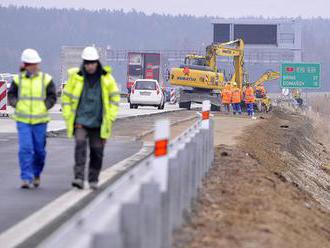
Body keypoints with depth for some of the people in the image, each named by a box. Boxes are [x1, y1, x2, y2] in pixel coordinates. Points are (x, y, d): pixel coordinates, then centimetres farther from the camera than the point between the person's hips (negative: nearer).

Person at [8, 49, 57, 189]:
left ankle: (36, 174, 31)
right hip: (22, 120, -1)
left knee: (39, 150, 8)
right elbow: (11, 95, 10)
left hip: (40, 120, 1)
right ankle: (26, 178, -9)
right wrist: (17, 105, -7)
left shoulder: (46, 79, 1)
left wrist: (44, 107, -10)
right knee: (25, 148, -11)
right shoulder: (18, 79, 3)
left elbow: (52, 97, 4)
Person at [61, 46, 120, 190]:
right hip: (80, 121, -1)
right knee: (80, 145, -20)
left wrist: (110, 118, 3)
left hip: (98, 123, 1)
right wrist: (68, 118, 1)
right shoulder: (75, 77, -2)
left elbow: (115, 98, 10)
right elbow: (66, 98, 7)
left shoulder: (106, 78, 1)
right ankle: (79, 178, -24)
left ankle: (93, 180, 19)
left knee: (97, 151, 4)